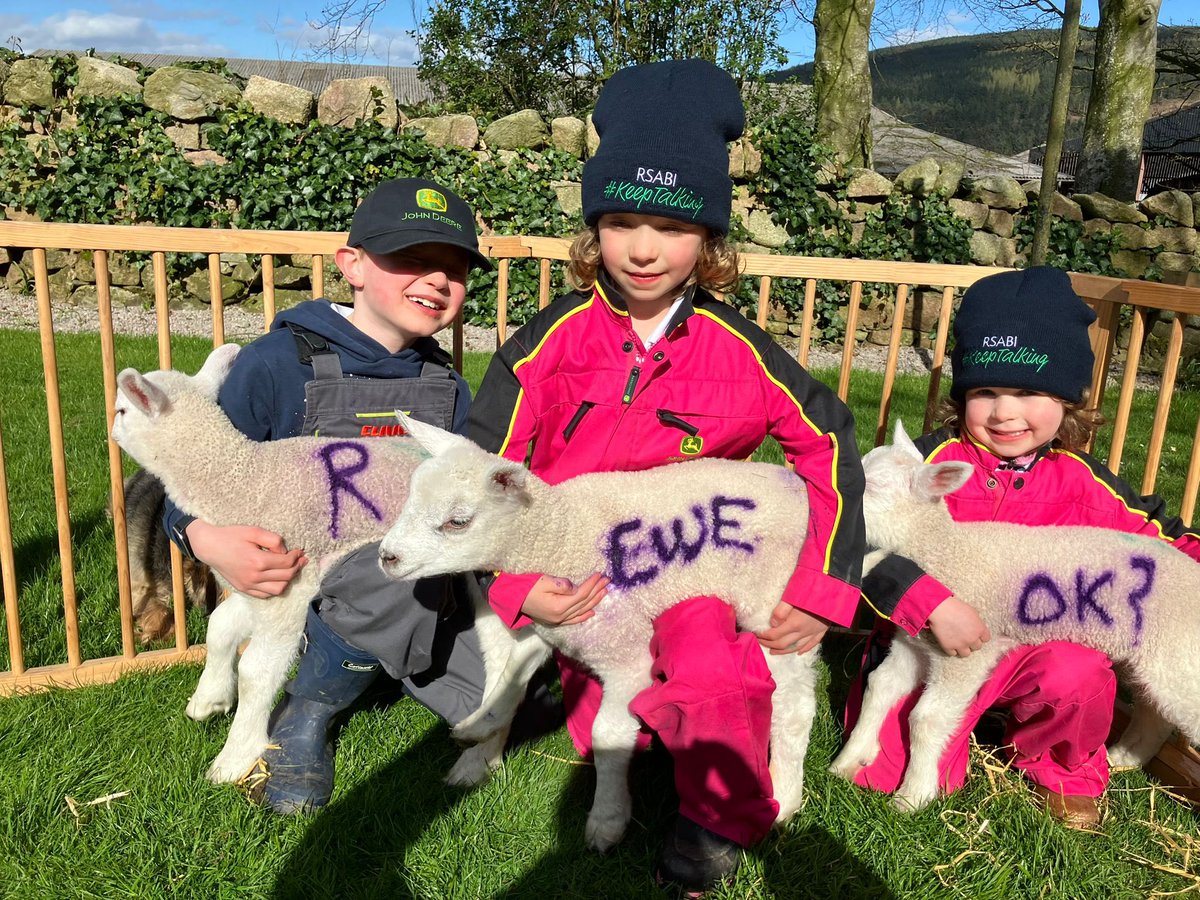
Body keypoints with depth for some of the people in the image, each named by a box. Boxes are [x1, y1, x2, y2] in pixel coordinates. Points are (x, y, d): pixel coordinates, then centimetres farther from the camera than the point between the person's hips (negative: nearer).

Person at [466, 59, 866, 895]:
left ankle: (720, 817, 7)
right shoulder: (553, 340, -8)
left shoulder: (736, 348, -7)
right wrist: (515, 583, -20)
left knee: (717, 680, -23)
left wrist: (823, 587, -3)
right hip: (574, 566, 1)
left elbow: (828, 440, 2)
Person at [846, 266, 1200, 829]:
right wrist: (934, 603, -34)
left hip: (1033, 645, 2)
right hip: (927, 642, -1)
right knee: (887, 770, -12)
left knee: (1078, 674, -31)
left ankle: (1060, 769, 5)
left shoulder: (1082, 483, -4)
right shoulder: (932, 461, -15)